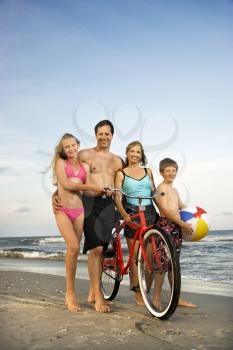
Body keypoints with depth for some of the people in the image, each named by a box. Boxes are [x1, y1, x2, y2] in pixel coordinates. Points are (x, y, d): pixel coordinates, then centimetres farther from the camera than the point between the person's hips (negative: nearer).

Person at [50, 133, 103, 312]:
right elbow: (66, 184, -8)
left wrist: (101, 191, -11)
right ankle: (71, 292, -8)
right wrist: (89, 186, -7)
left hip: (79, 211, 4)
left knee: (74, 250, 3)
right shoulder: (60, 162, 6)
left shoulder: (85, 166, 15)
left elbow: (88, 191, 9)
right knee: (73, 247, -21)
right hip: (63, 210, -4)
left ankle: (70, 293, 14)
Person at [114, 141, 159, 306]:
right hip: (132, 214, -2)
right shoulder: (121, 173, 6)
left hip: (150, 212, 3)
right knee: (135, 256, -1)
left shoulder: (148, 171, 15)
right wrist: (124, 214, -20)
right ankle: (138, 292, 8)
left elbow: (155, 192, 17)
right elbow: (117, 197, -4)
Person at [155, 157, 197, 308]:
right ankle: (157, 298, -2)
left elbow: (182, 207, 24)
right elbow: (165, 209, -15)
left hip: (177, 226, 9)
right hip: (165, 224, -9)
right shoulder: (162, 187, -6)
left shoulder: (175, 190, 22)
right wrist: (183, 223, -18)